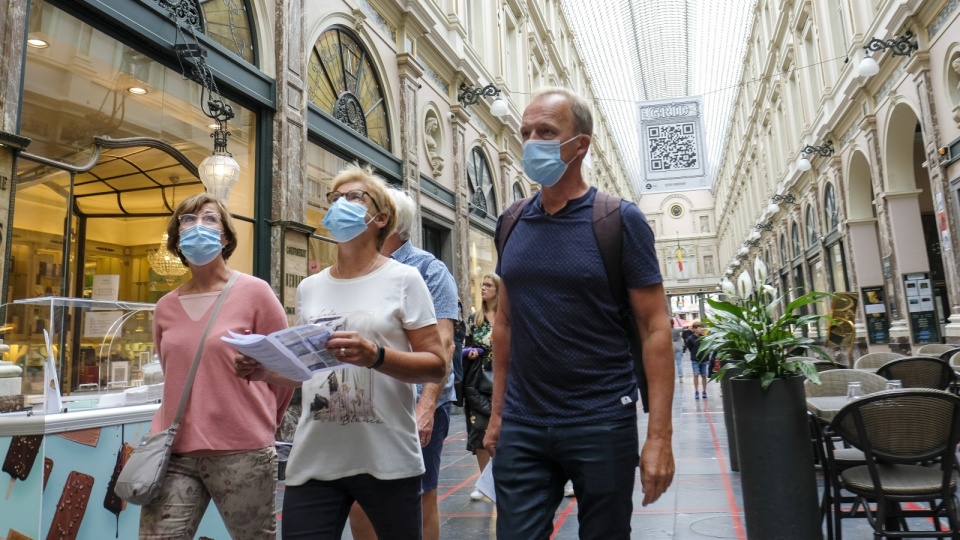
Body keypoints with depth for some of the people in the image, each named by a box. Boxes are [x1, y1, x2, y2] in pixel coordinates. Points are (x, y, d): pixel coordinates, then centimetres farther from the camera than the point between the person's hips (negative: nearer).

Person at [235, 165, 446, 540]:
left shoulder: (402, 279, -4)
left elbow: (436, 366, -8)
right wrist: (265, 370, -2)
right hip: (314, 460, 4)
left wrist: (376, 356, -23)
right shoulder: (309, 287, 10)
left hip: (386, 459, -3)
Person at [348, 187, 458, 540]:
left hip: (415, 402, -5)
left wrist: (427, 405, -23)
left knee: (419, 500, 8)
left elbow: (442, 342, -15)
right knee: (358, 499, 13)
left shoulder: (428, 269, -6)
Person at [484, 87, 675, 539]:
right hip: (521, 427, 3)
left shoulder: (619, 220, -7)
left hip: (602, 425, -3)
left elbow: (655, 329, -8)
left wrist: (659, 435, -14)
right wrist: (497, 412, 10)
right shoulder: (511, 225, 6)